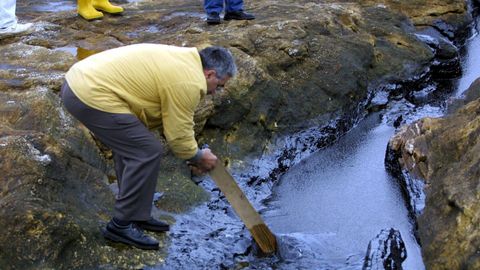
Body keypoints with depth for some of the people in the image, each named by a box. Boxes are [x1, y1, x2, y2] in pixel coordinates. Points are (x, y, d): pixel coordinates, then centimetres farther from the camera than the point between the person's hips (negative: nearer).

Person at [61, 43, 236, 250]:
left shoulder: (183, 59, 19)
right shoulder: (189, 82, -12)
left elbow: (171, 120, 27)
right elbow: (179, 134, -6)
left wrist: (192, 154, 28)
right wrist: (198, 157, 12)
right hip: (91, 96, -11)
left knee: (130, 146, 21)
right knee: (146, 153, -6)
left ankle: (135, 215, 28)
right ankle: (122, 224, 4)